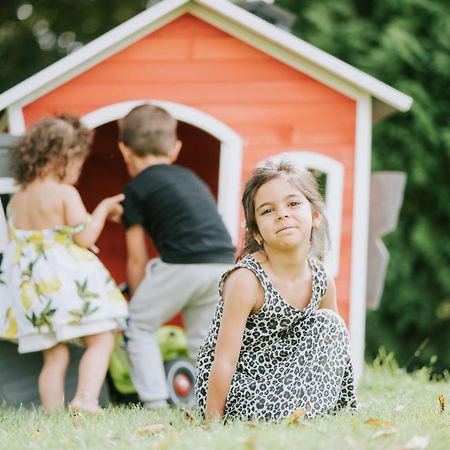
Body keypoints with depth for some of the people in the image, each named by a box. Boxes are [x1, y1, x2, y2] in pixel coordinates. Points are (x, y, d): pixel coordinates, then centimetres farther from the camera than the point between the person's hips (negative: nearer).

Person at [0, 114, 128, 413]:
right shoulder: (65, 193, -9)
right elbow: (84, 237, -12)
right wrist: (103, 209, 3)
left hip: (33, 287, 6)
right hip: (72, 281, -6)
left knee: (55, 354, 10)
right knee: (101, 340, -2)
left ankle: (53, 411, 3)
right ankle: (86, 397, -20)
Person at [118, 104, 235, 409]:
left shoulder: (136, 189, 8)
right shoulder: (191, 178, 27)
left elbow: (137, 259, 8)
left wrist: (138, 301, 21)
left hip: (181, 264, -6)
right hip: (225, 263, 6)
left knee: (140, 325, 12)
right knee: (203, 338, 18)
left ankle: (155, 401, 5)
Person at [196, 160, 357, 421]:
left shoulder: (323, 282, -1)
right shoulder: (246, 280, -22)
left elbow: (336, 345, 14)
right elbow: (224, 361, -22)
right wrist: (212, 421, -22)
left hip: (275, 383, 7)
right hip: (233, 392, -7)